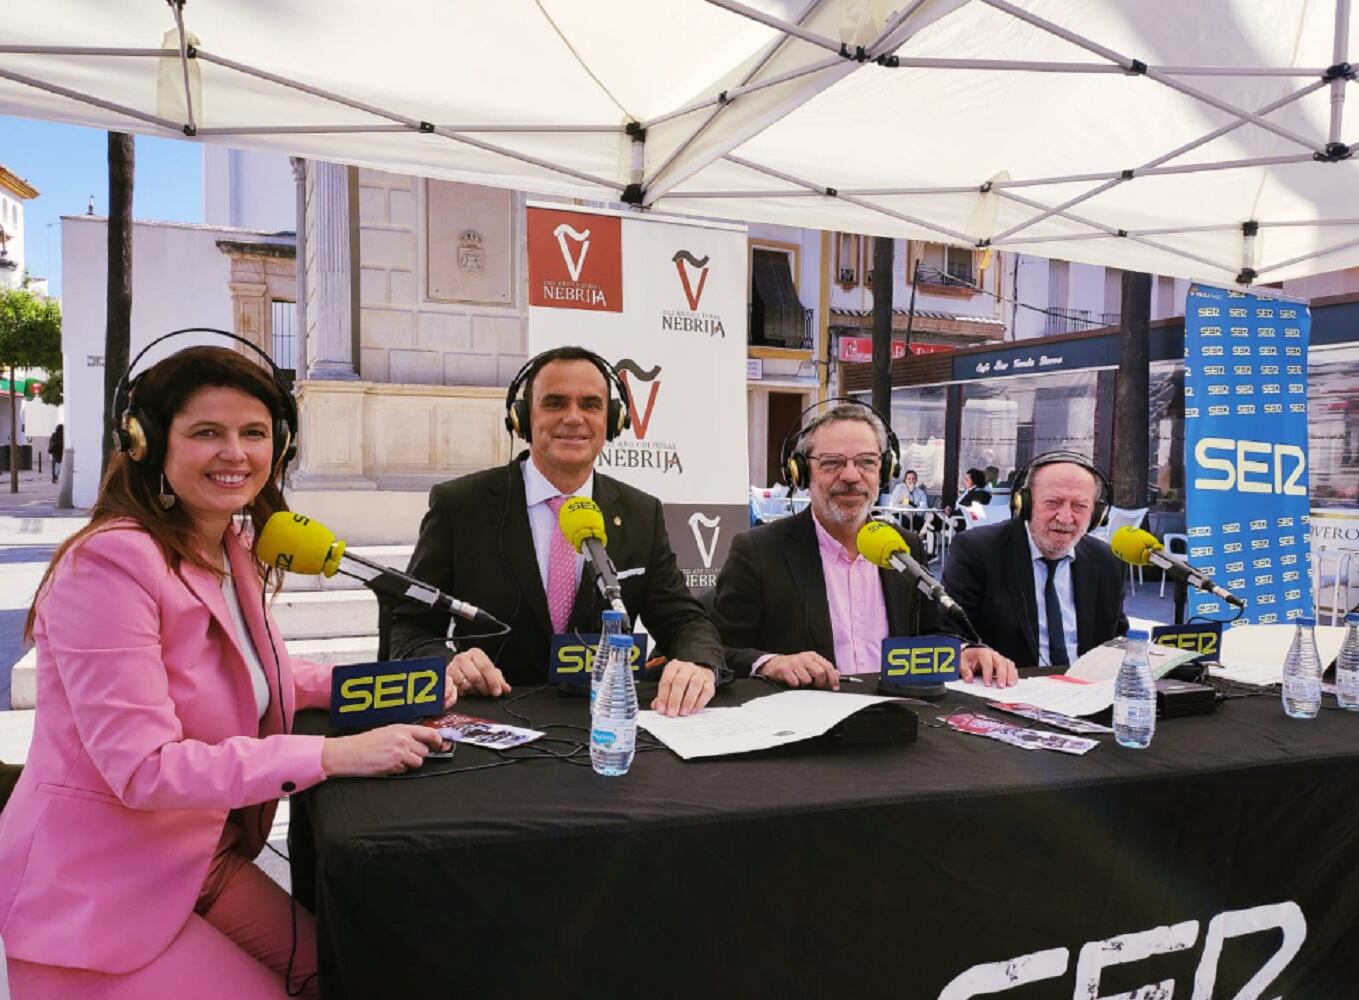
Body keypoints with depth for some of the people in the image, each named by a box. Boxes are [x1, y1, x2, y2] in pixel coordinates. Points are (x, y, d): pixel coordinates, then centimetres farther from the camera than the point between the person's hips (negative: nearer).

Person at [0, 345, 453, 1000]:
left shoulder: (233, 548, 2)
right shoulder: (110, 563, -24)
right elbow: (142, 768, -28)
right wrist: (334, 755, -31)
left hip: (201, 859, 8)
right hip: (96, 891, -8)